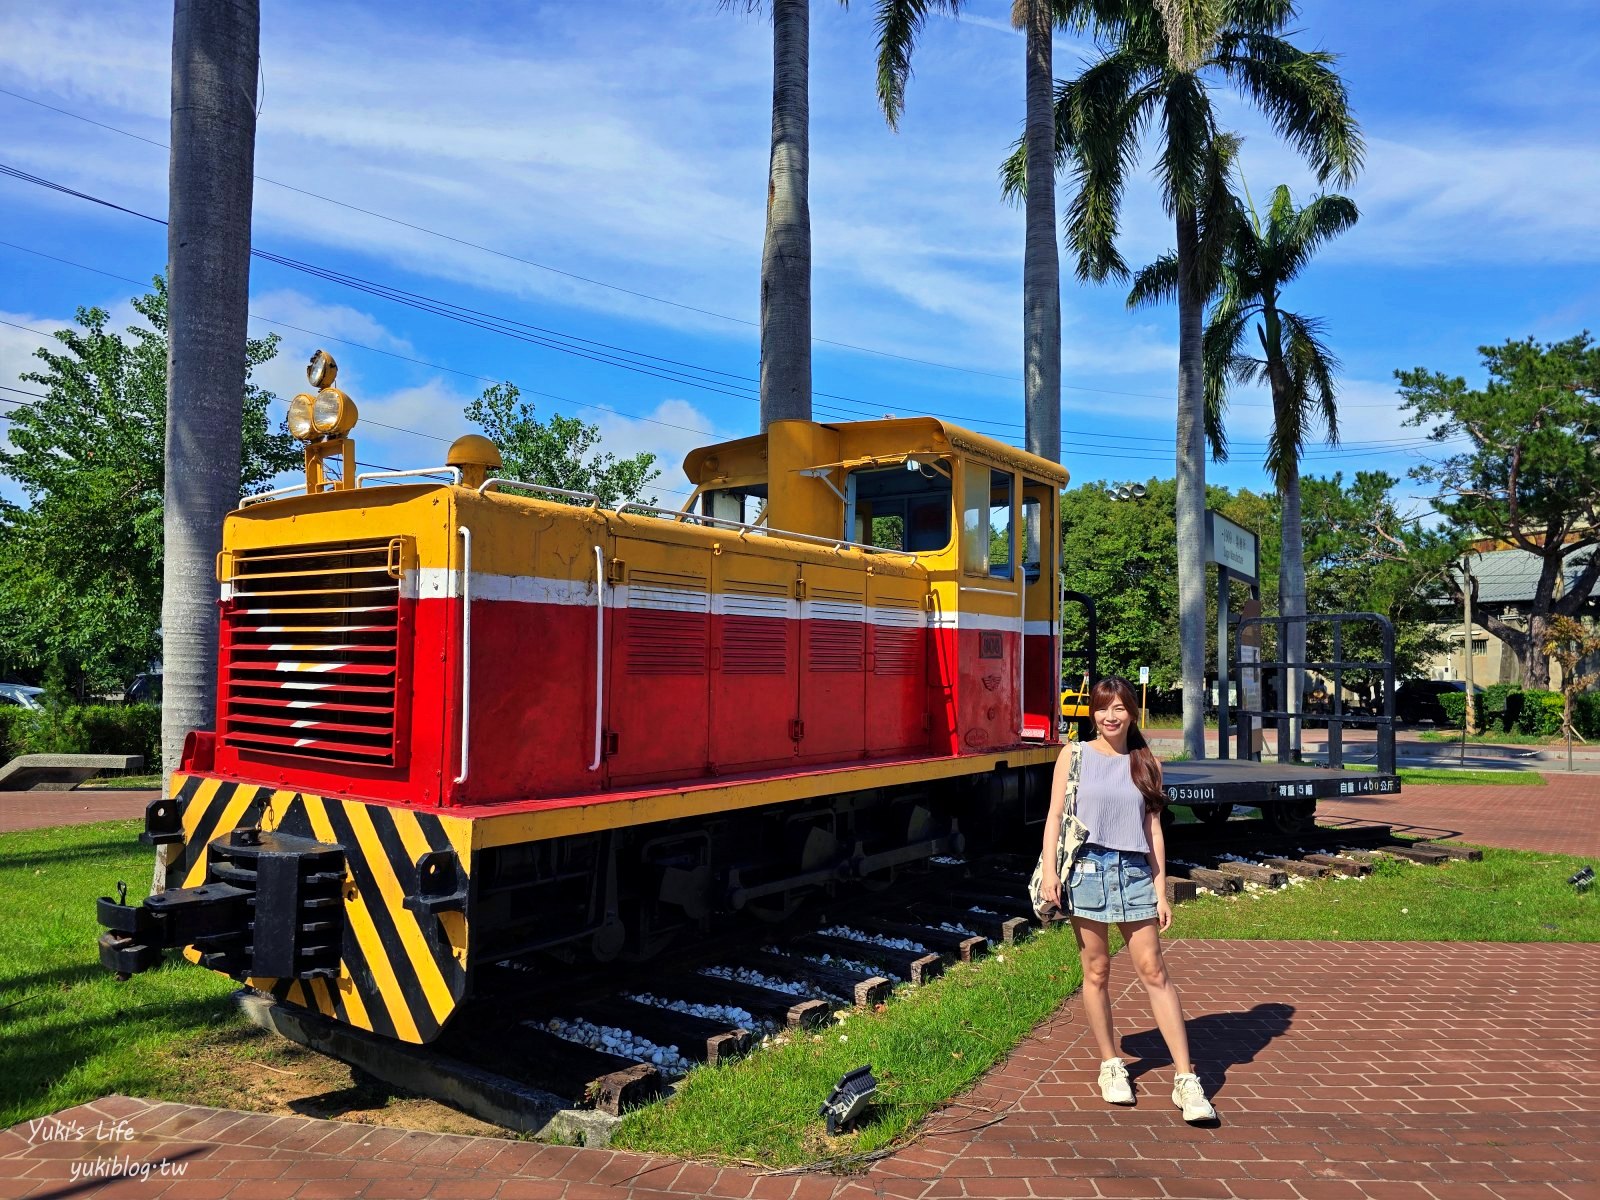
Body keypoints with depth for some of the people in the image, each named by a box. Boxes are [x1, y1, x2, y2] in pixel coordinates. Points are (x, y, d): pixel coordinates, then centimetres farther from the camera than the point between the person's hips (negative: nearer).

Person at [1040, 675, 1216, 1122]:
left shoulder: (1145, 762, 8)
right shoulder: (1074, 756, 3)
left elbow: (1153, 829, 8)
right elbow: (1055, 817, 2)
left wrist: (1161, 892, 5)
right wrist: (1049, 872, -9)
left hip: (1134, 872, 1)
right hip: (1086, 869, -1)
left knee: (1154, 972, -1)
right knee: (1096, 972, 7)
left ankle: (1185, 1079, 4)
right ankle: (1110, 1065, 23)